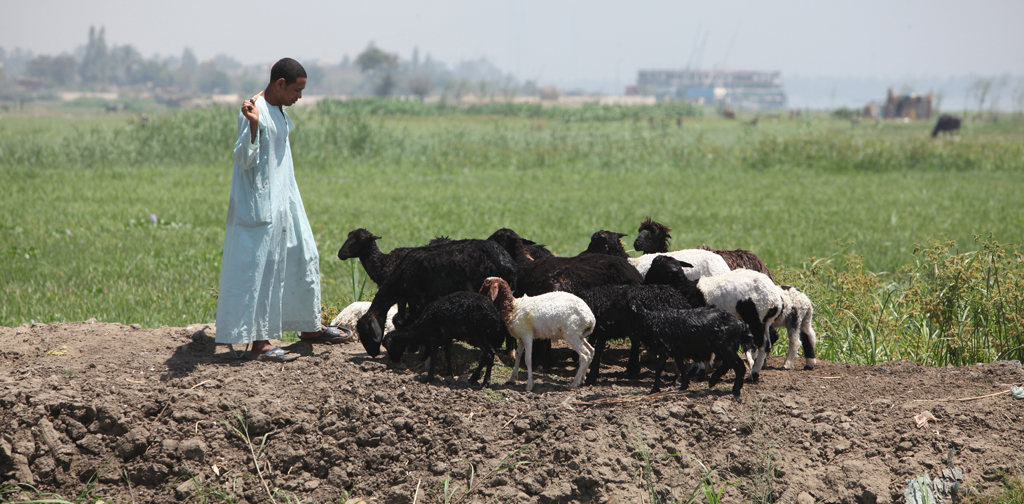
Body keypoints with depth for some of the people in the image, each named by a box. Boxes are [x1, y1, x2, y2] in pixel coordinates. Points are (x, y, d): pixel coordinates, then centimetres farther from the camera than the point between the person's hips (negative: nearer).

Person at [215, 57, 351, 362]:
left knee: (302, 259, 16)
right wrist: (252, 126, -36)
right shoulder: (255, 112, -18)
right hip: (261, 208, -10)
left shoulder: (278, 111, 12)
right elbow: (245, 160, -24)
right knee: (261, 270, -7)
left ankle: (309, 327, 29)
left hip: (284, 204, 10)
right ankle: (259, 342, -5)